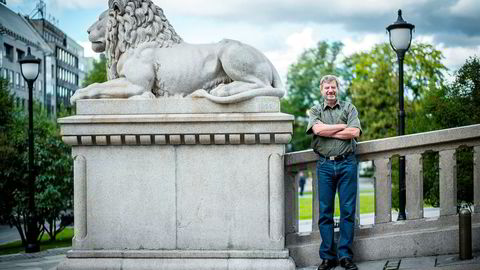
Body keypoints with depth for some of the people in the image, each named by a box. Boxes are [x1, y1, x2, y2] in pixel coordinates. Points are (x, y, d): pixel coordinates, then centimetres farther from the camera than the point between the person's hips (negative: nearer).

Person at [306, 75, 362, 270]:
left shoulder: (349, 108, 12)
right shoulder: (315, 111, 13)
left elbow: (354, 132, -5)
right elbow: (318, 129, -8)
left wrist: (328, 132, -5)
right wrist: (343, 126, -4)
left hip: (347, 163, 0)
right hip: (325, 164, 0)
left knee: (348, 210, -2)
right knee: (325, 212, 0)